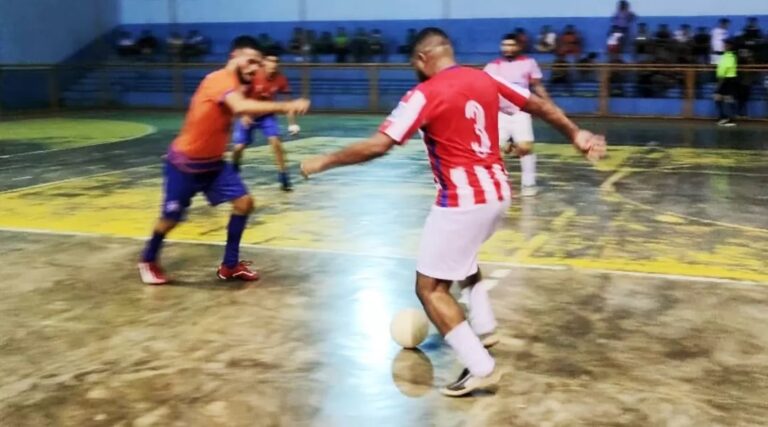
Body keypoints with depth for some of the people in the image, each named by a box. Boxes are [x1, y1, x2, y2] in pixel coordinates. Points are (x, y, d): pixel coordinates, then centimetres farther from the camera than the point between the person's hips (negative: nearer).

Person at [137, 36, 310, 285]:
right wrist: (285, 106, -53)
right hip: (184, 163, -8)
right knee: (171, 218, 6)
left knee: (244, 202, -4)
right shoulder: (220, 79, -28)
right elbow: (240, 108, -47)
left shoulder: (235, 84, 3)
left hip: (213, 162, 8)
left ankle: (230, 266, 8)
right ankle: (148, 261, 33)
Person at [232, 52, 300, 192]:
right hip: (247, 115, -1)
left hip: (267, 115, 1)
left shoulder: (281, 79, -17)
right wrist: (243, 115, -28)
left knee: (275, 141, -19)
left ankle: (283, 176, -12)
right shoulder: (254, 76, -25)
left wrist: (292, 123, -12)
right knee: (239, 146, -4)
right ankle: (234, 170, 29)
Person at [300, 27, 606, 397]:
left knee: (430, 287, 2)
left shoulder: (425, 94, -12)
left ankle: (482, 368, -1)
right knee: (462, 254, 35)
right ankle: (484, 329, 36)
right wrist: (575, 134, 31)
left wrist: (323, 162, -7)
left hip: (463, 200, -8)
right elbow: (540, 105, 17)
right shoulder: (485, 80, 8)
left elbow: (377, 146, -18)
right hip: (497, 193, 8)